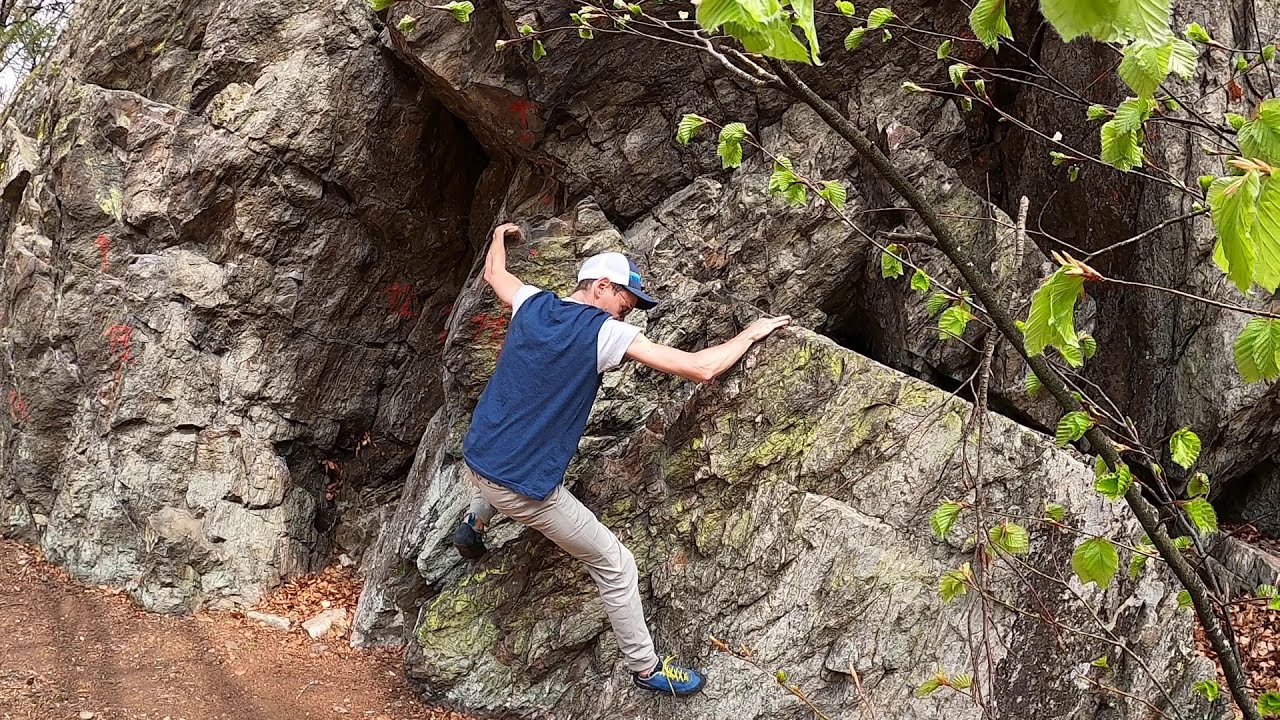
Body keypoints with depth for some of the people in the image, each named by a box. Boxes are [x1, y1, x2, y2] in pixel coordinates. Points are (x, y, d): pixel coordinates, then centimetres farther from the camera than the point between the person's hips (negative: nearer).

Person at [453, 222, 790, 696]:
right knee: (615, 566, 9)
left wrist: (500, 235, 47)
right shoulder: (604, 333, -15)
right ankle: (646, 670, 21)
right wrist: (751, 334, -2)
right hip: (524, 489, -6)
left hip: (474, 461, 7)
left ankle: (473, 528, 59)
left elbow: (493, 273, 26)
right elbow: (699, 369, -18)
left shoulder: (533, 305, 2)